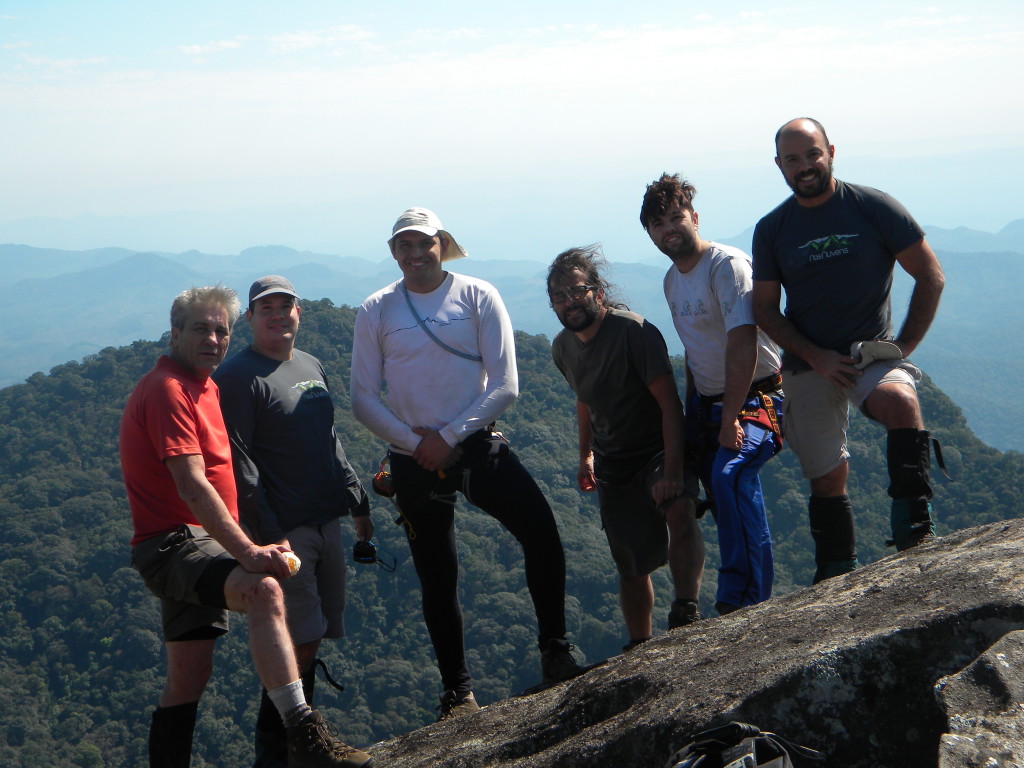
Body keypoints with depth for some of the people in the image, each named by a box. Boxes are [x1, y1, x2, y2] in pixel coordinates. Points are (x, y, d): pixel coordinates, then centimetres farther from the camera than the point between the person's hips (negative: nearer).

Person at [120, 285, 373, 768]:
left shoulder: (203, 385, 19)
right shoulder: (168, 388, -13)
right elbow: (192, 485, -24)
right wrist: (248, 553, -29)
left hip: (197, 544, 11)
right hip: (173, 542, -11)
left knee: (189, 675, 13)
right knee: (264, 589, -35)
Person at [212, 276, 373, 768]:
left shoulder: (311, 367, 16)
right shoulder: (238, 377, -8)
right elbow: (239, 465, -15)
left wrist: (359, 503, 18)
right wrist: (267, 535, -20)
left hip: (326, 523, 8)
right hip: (284, 530, -8)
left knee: (314, 637, 10)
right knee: (300, 640, -9)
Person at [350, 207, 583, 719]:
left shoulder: (478, 297, 0)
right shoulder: (376, 311, 3)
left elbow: (505, 385, -5)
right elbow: (363, 398, 1)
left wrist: (449, 437, -11)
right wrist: (415, 443, -10)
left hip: (476, 445, -1)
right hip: (415, 460, 1)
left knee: (539, 527, -21)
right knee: (437, 579, 5)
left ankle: (554, 652, -8)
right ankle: (457, 691, 16)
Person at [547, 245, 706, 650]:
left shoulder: (633, 330, -20)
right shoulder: (563, 347, 2)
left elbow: (670, 403, -26)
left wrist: (672, 471, -33)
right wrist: (586, 456, 23)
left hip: (657, 451, -5)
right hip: (613, 466, 6)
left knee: (678, 510, -36)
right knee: (632, 567, 9)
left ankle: (685, 611, -35)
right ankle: (640, 647, 22)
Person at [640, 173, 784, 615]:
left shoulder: (727, 265, -18)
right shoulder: (673, 280, 10)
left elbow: (743, 346, -27)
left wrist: (730, 420, -28)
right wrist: (690, 414, 18)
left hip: (754, 398, -9)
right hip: (708, 400, 9)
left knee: (730, 474, -31)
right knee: (718, 496, 6)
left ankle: (746, 599, -27)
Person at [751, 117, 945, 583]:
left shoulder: (874, 208, -3)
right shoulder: (771, 230, 3)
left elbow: (930, 275, 1)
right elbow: (765, 310, 6)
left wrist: (905, 344, -6)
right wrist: (816, 356, -7)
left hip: (874, 353, -2)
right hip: (808, 364, 2)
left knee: (900, 402, -35)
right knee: (827, 479, 3)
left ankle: (914, 531, -33)